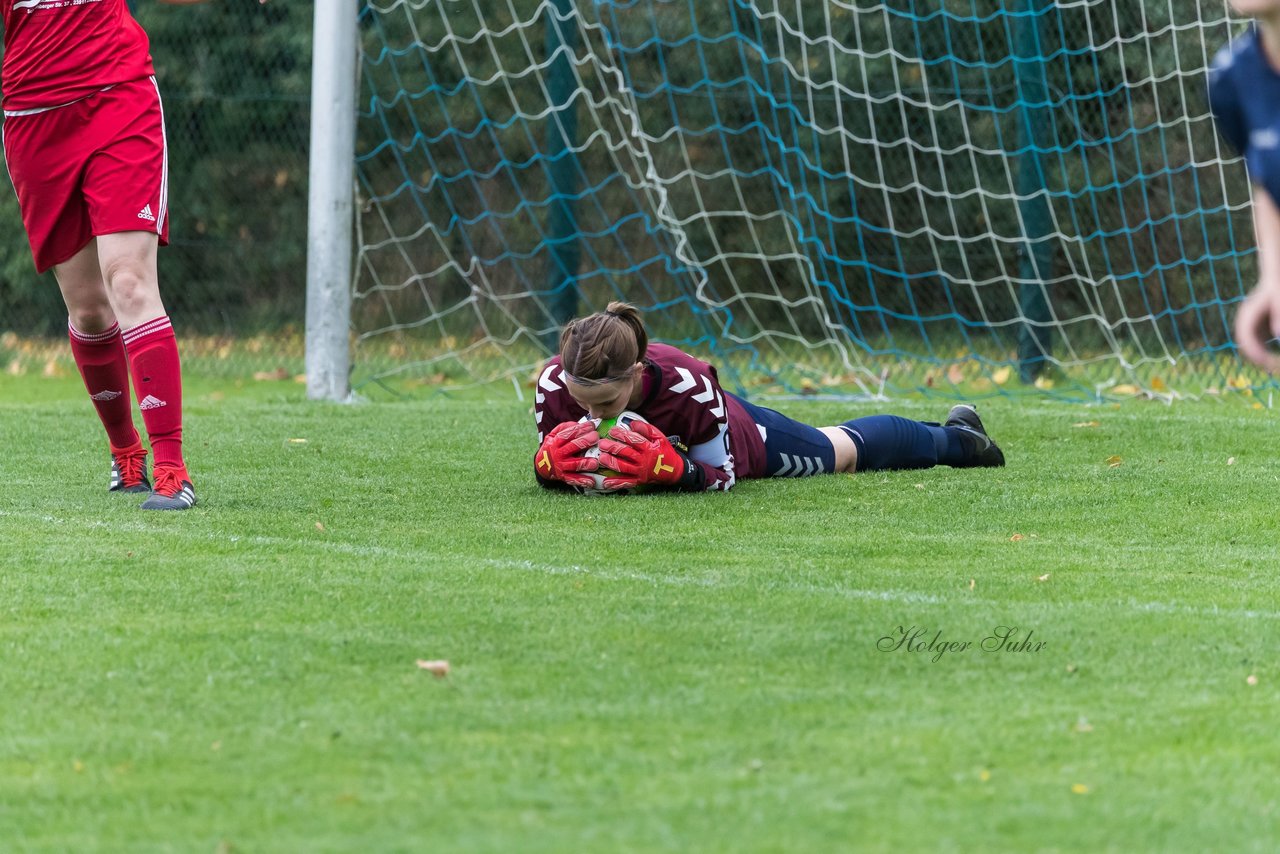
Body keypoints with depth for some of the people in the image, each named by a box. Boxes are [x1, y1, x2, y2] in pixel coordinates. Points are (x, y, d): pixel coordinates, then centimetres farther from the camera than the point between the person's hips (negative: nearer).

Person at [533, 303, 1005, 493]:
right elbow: (549, 473, -25)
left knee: (845, 451, 25)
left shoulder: (686, 383, -47)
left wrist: (673, 468, -54)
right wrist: (552, 465, -49)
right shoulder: (554, 384, -38)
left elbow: (722, 474, -33)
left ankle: (954, 436, 59)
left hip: (744, 439, -5)